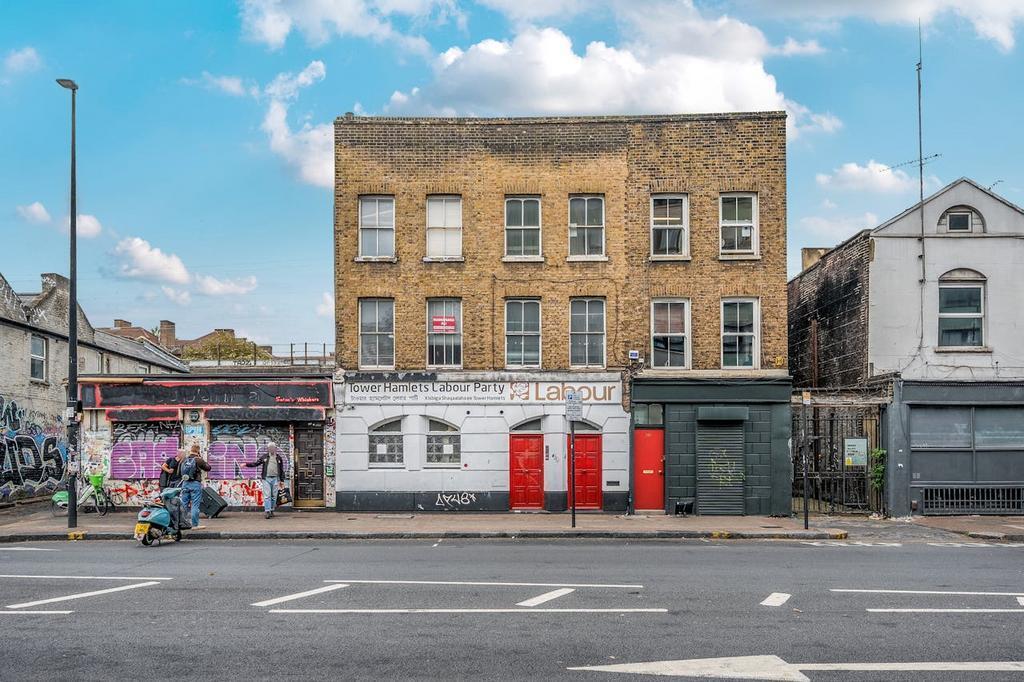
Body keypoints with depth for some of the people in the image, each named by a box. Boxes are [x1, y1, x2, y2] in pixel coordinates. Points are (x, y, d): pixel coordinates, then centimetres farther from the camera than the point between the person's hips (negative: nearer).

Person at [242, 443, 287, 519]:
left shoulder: (279, 458, 10)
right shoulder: (264, 456, 6)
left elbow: (281, 470, 13)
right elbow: (255, 463, 8)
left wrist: (282, 480, 10)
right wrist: (246, 464, -4)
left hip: (275, 479, 2)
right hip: (266, 478, -2)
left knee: (274, 496, 6)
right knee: (267, 495, -8)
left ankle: (271, 510, 17)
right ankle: (267, 511, -11)